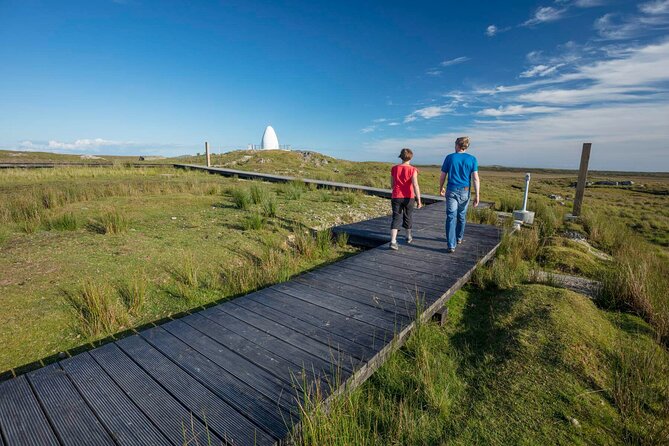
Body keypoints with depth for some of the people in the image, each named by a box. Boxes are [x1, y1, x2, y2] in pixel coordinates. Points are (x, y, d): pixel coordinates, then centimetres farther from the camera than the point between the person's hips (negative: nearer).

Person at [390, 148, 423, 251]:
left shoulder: (394, 169, 0)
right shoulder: (412, 170, -9)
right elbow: (415, 185, -17)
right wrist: (419, 200, -14)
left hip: (396, 197, 1)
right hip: (408, 198, -1)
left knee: (396, 218, 0)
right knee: (407, 217, 18)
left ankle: (393, 241, -15)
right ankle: (408, 237, 37)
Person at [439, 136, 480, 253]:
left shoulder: (450, 157, -1)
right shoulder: (472, 159, 1)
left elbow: (443, 176, 2)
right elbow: (475, 178, -6)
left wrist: (441, 188, 17)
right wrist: (477, 195, -5)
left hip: (451, 191, -2)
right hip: (465, 192, 2)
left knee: (451, 217, -3)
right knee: (462, 216, 19)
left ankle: (451, 245, -11)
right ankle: (459, 238, 38)